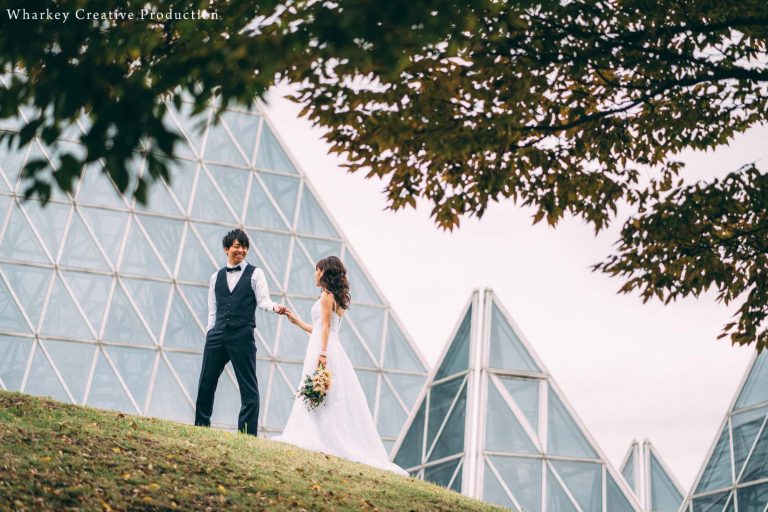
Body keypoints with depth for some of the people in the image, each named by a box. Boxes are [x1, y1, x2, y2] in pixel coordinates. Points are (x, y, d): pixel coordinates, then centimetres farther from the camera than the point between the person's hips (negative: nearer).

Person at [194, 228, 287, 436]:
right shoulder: (216, 277, 17)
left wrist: (275, 307, -26)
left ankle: (248, 434, -1)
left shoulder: (255, 273, 6)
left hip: (243, 336, -4)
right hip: (217, 335, 4)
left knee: (248, 386, -3)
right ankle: (200, 428, 17)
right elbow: (213, 310, 18)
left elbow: (263, 300, -5)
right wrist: (210, 333, 8)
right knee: (205, 383, 6)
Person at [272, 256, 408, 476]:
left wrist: (322, 354, -22)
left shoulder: (327, 295, -4)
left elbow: (325, 327, -14)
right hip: (332, 349, 9)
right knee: (336, 400, 4)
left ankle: (318, 441, -17)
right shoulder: (337, 298, 22)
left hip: (322, 350, -9)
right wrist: (297, 321, 31)